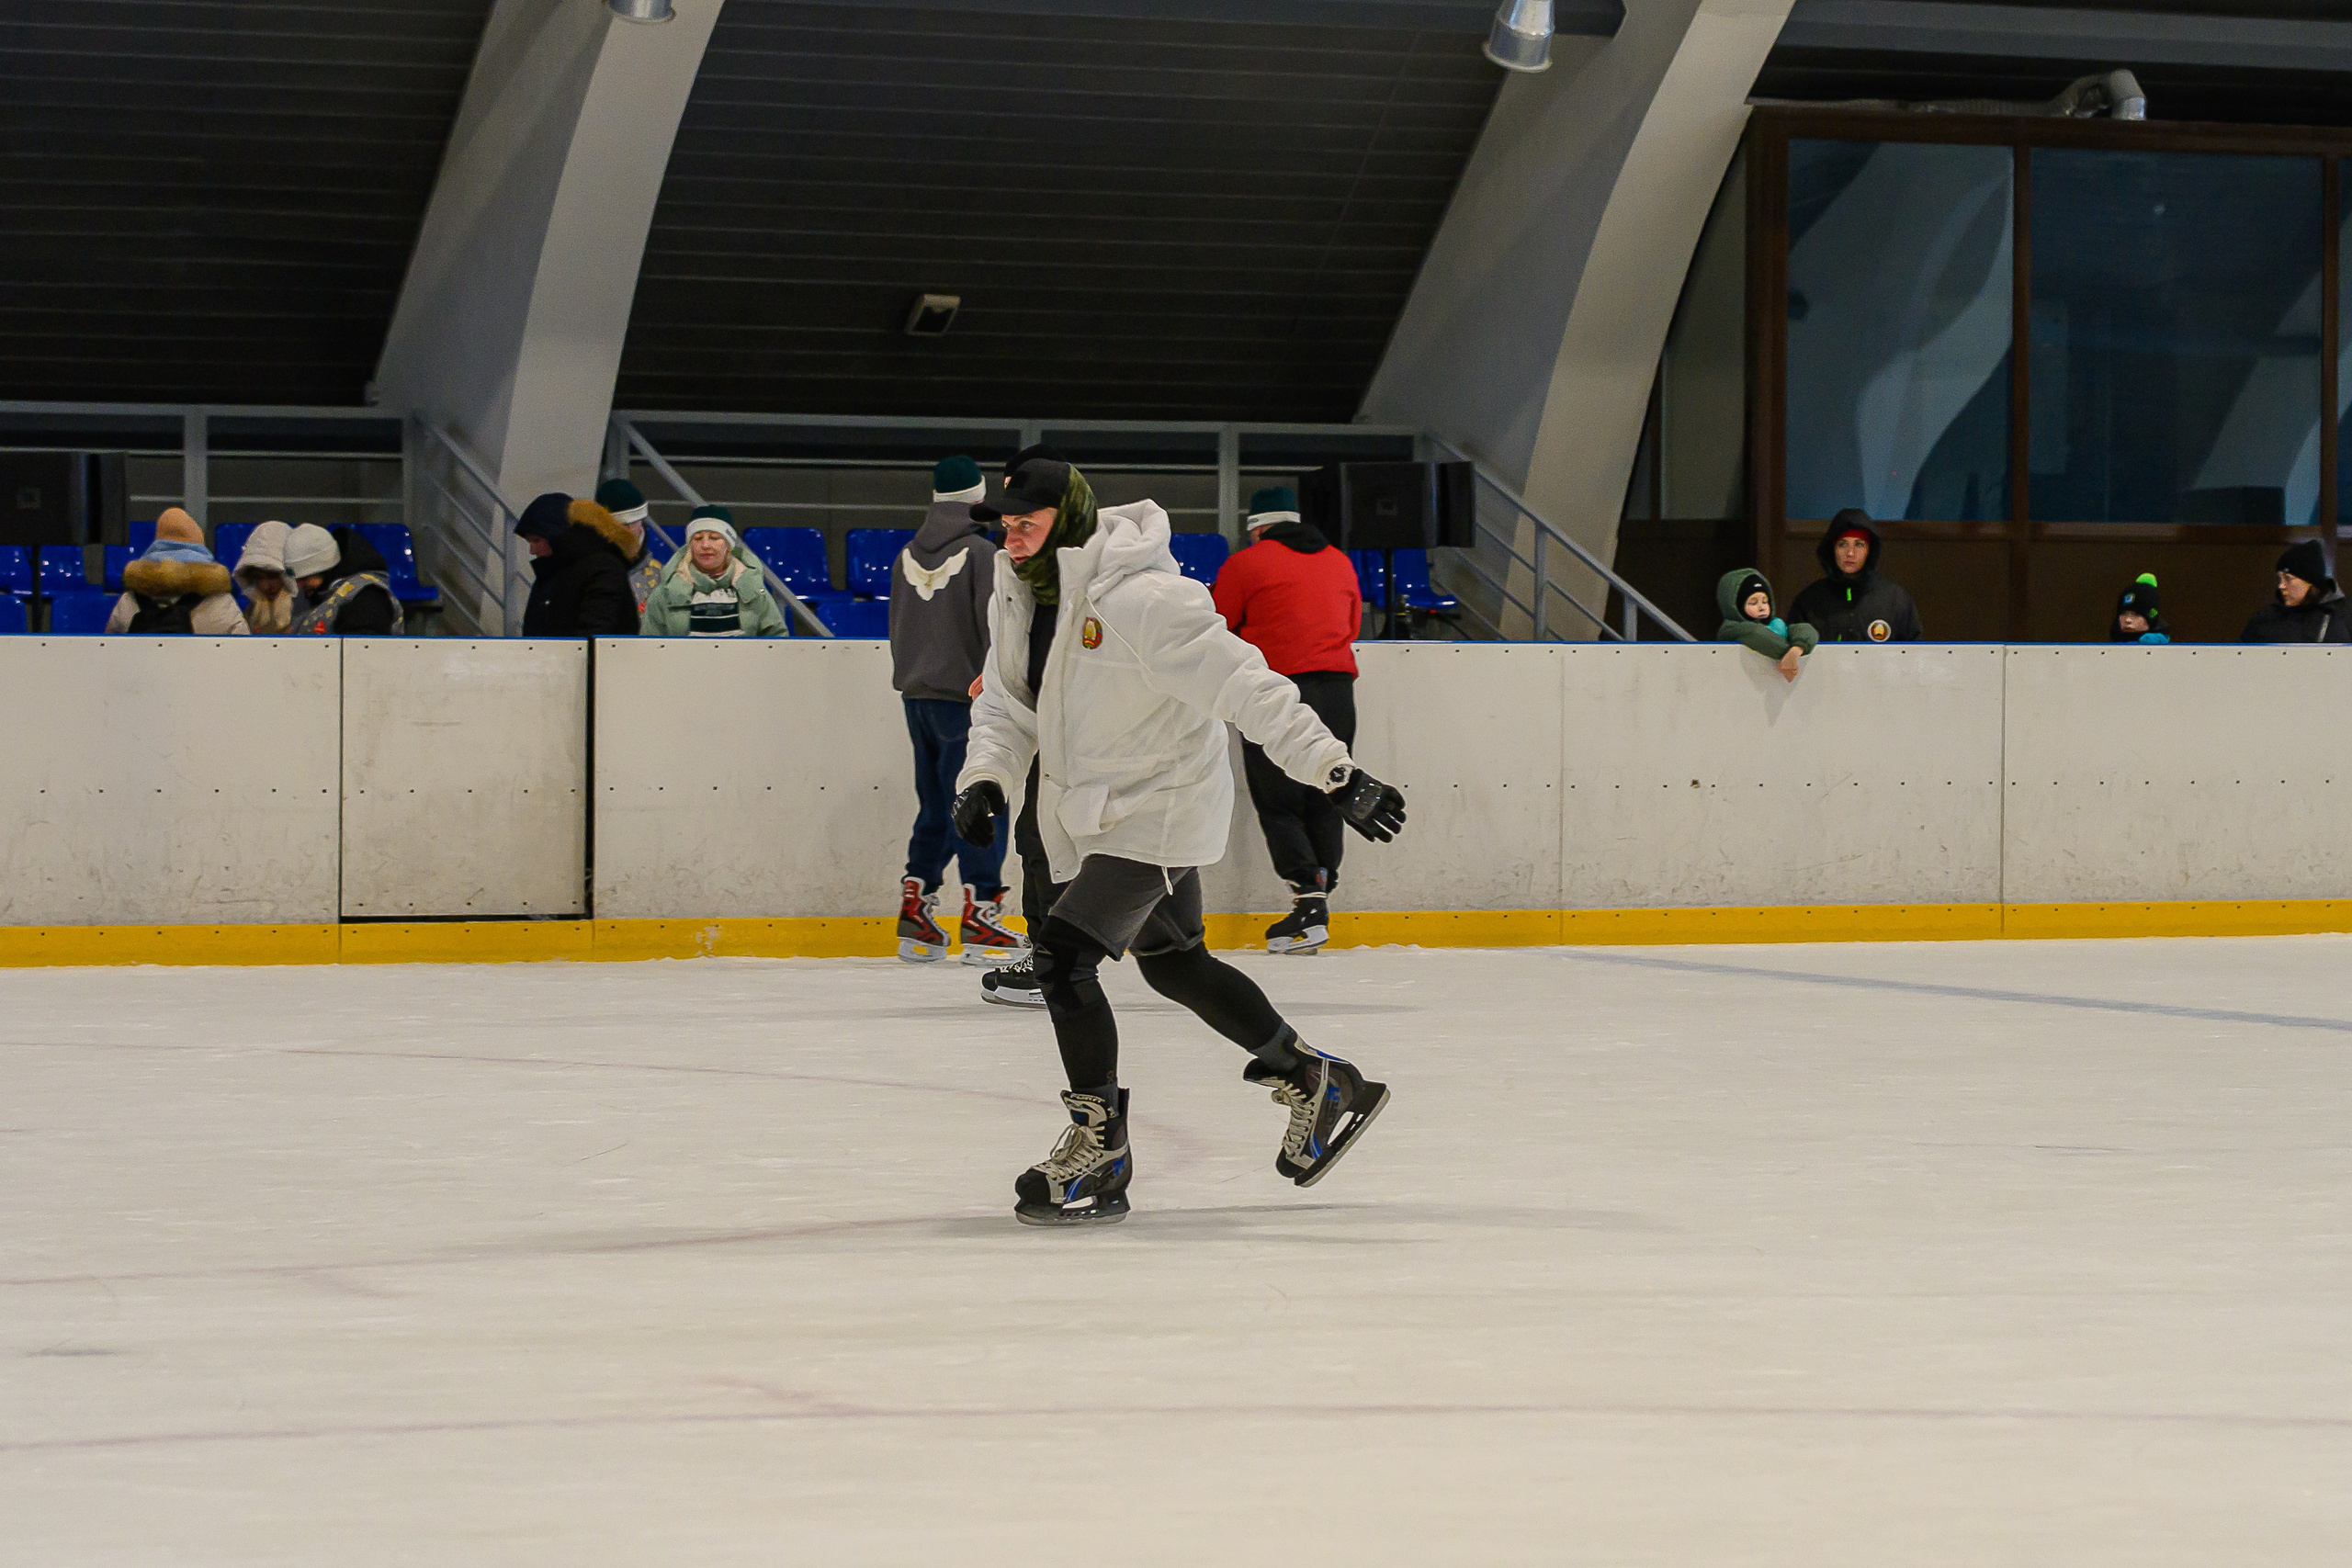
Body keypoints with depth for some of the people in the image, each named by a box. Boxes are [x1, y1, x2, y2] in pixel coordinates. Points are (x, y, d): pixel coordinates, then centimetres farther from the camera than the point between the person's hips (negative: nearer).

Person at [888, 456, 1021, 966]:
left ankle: (914, 916, 11)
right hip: (963, 698, -7)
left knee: (936, 807, 14)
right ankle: (980, 922, -7)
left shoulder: (909, 555, 10)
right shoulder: (980, 553, -11)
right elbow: (993, 628, -15)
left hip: (916, 695, 7)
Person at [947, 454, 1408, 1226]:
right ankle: (1319, 1083, 36)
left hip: (1158, 807, -9)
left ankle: (1099, 1151, -6)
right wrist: (985, 779, -12)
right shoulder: (1018, 596, 0)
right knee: (1171, 963, 20)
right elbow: (1007, 705, 7)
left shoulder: (1142, 598, -27)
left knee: (1064, 954, -17)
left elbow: (1244, 686, -30)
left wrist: (1335, 772, -33)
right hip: (1090, 809, 9)